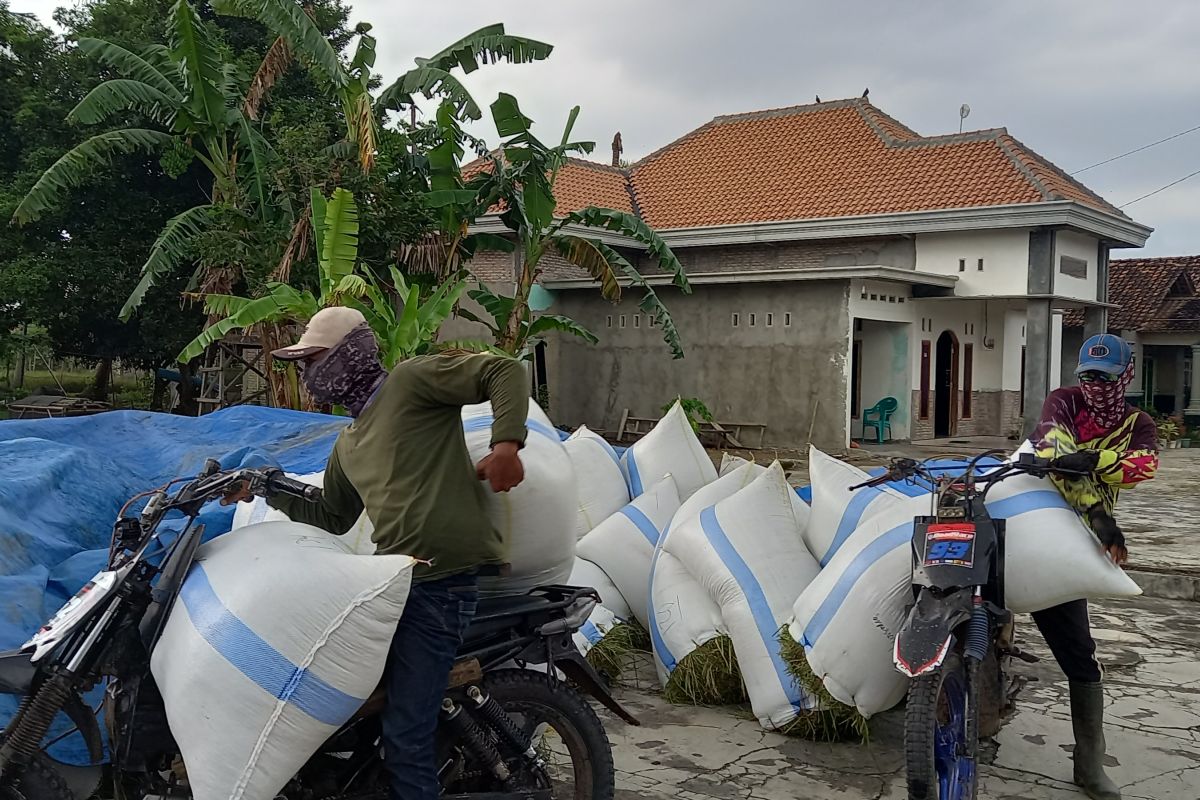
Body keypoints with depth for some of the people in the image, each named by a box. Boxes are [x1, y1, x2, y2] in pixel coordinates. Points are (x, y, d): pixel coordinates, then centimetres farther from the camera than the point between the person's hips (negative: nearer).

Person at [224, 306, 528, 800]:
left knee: (405, 737, -9)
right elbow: (331, 518, 32)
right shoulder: (349, 443, 25)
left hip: (442, 580, -9)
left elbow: (505, 371, -9)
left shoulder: (411, 380, -2)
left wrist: (506, 443, -22)